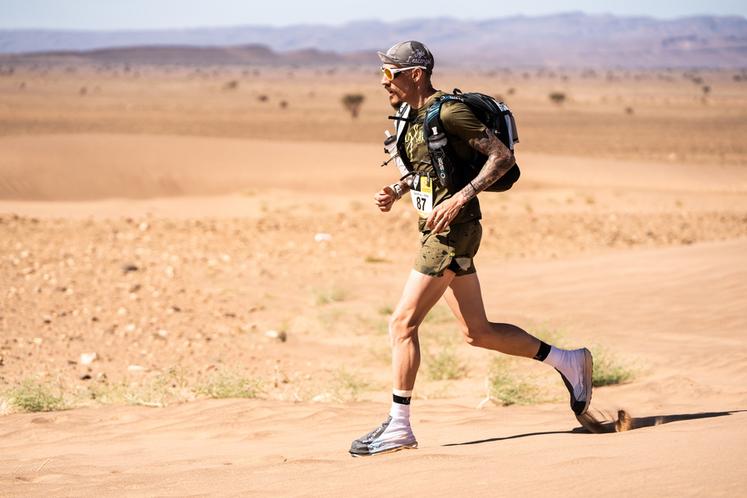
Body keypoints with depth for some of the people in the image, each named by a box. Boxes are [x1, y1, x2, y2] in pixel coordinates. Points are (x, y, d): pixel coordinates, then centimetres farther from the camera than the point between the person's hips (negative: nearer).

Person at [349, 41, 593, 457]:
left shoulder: (450, 112, -15)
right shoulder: (415, 114, 13)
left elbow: (503, 156, -18)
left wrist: (462, 198, -25)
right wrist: (396, 191, 9)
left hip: (453, 231, -10)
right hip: (438, 232, 10)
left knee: (403, 323, -10)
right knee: (478, 332, 13)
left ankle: (399, 426, -4)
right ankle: (568, 362, 22)